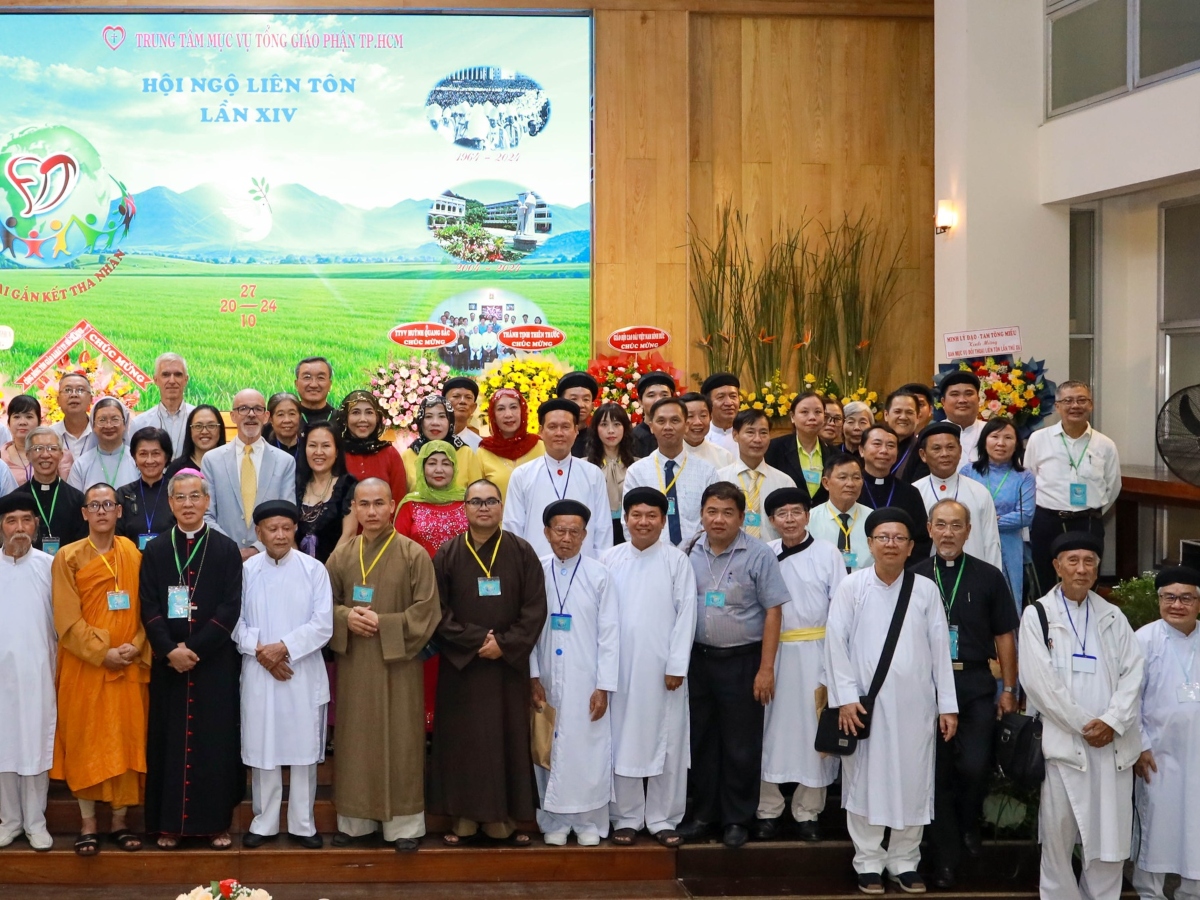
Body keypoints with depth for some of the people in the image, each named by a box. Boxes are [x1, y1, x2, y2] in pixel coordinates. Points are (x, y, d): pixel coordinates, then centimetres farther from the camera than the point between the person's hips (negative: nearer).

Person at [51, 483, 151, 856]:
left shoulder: (133, 554, 7)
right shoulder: (68, 557, -2)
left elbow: (146, 608, 5)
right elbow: (67, 619, -7)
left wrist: (136, 647, -10)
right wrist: (101, 653, -14)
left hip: (129, 667, 2)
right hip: (84, 667, -2)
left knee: (127, 741, 5)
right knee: (85, 742, 2)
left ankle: (120, 822, 15)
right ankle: (88, 825, 11)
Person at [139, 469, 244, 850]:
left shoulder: (226, 549, 2)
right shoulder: (155, 551, 6)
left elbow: (231, 608, -5)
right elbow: (149, 608, 0)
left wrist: (194, 648, -13)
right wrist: (171, 649, -15)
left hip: (215, 663, -1)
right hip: (168, 662, 1)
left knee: (216, 739, 1)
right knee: (170, 739, 4)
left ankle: (216, 821, 10)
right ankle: (169, 823, 12)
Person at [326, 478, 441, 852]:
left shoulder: (414, 554, -5)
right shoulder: (341, 555, 6)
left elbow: (427, 609, -8)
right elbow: (325, 603, 11)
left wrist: (384, 624, -16)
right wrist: (346, 617, -10)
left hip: (397, 663, -3)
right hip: (353, 664, 3)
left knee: (399, 744, 1)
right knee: (355, 743, 9)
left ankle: (403, 824, 9)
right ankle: (354, 819, 20)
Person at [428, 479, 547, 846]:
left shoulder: (521, 552, 2)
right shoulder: (447, 554, 2)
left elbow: (535, 608, -2)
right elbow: (439, 611, -3)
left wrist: (505, 643, -12)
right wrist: (476, 640, -13)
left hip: (509, 665, 0)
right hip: (460, 665, 0)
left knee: (507, 739, 3)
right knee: (462, 740, 2)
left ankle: (503, 819, 10)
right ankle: (464, 819, 9)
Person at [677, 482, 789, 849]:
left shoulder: (759, 555, -9)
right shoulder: (690, 553, 3)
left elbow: (773, 612, -9)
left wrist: (766, 669, -13)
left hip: (742, 661, -4)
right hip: (698, 658, 4)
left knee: (740, 746, 5)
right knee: (701, 740, 13)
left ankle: (736, 819, 18)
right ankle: (703, 813, 26)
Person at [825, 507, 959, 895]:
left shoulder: (926, 589, 3)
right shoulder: (852, 586, -3)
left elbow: (940, 647, 4)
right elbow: (836, 642, -4)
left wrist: (948, 704, 3)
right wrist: (845, 697, -10)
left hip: (915, 704, 2)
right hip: (866, 702, -2)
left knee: (913, 782, 7)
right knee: (866, 780, 5)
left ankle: (905, 861, 21)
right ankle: (868, 863, 16)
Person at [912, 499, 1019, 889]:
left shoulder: (989, 577, 4)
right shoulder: (913, 577, 4)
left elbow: (1004, 636, 6)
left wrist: (1009, 689, 3)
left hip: (976, 685, 0)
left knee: (975, 765, -11)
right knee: (937, 772, 4)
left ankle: (968, 824, 21)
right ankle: (945, 858, 16)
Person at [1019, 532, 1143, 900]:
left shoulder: (1113, 617, 14)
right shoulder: (1037, 614, 3)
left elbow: (1133, 672, 4)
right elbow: (1038, 680, -6)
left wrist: (1112, 722, -10)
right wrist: (1083, 725, -9)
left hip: (1112, 744, 3)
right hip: (1063, 742, -3)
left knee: (1110, 839, 3)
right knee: (1058, 836, -1)